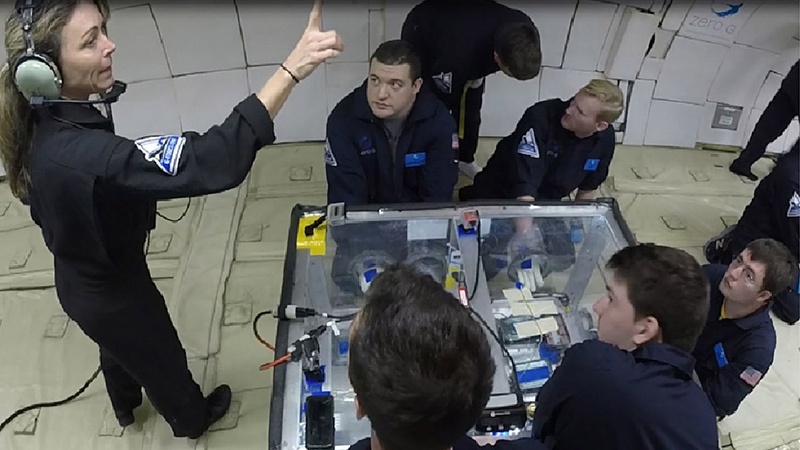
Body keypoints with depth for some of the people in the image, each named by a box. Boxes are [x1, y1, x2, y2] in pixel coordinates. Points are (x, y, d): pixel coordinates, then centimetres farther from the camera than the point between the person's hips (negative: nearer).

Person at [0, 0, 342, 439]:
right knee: (162, 359, 23)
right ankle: (192, 419, 55)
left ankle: (125, 409, 68)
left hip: (80, 282, 8)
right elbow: (210, 162, -54)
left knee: (119, 349, 36)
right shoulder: (86, 153, -43)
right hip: (114, 293, -7)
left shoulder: (41, 125, -13)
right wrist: (291, 69, -57)